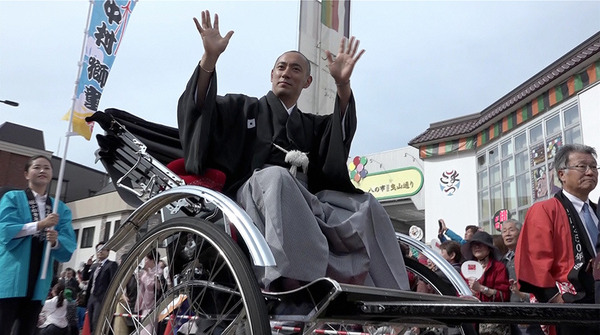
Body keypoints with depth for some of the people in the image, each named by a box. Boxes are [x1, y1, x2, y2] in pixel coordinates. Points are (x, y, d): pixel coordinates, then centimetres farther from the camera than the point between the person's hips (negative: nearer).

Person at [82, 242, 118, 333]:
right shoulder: (94, 265, 20)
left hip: (102, 299, -7)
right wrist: (87, 265, 2)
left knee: (97, 325, -15)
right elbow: (84, 277, 17)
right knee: (91, 326, 7)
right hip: (91, 298, 7)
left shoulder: (111, 264, -2)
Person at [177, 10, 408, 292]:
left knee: (367, 206, -20)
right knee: (276, 175, -37)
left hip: (307, 201, 4)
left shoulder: (311, 125, 29)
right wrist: (210, 56, -8)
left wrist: (342, 83, -9)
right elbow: (198, 108, 5)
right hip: (253, 192, -3)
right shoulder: (243, 108, 23)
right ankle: (311, 282, -47)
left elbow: (343, 131, 7)